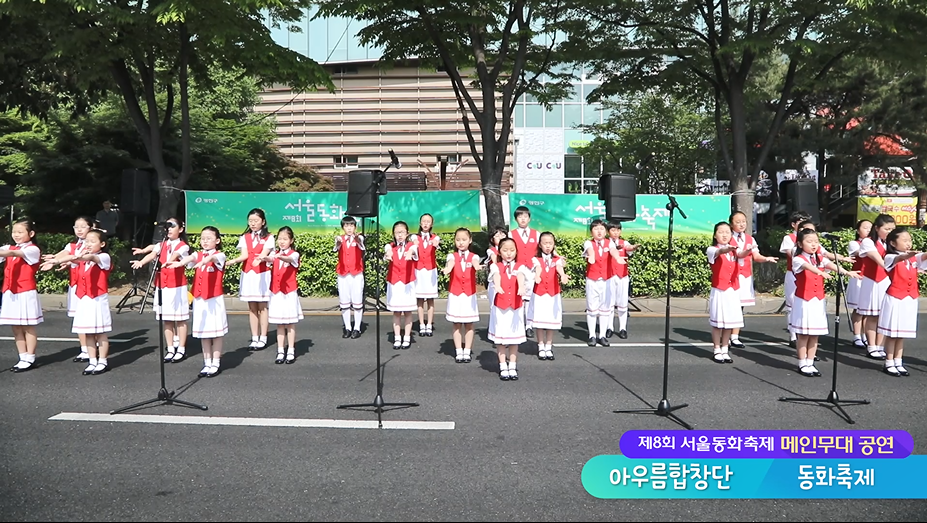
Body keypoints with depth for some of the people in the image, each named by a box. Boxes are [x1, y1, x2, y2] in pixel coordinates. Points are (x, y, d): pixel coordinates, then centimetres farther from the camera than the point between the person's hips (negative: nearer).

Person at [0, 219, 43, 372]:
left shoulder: (33, 249, -6)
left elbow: (12, 253, -24)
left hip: (26, 293, -6)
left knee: (28, 328, 3)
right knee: (16, 328, 9)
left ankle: (30, 359, 10)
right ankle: (23, 358, 17)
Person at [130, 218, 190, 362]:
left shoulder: (183, 246, -4)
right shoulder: (161, 245, 9)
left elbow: (175, 255, -25)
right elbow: (152, 254, -10)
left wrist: (169, 262, -48)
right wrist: (141, 262, -31)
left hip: (177, 286, -5)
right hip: (162, 286, 5)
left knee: (180, 318, 2)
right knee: (166, 319, 9)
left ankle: (181, 349, 9)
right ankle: (170, 349, 17)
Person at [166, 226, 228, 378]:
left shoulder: (219, 255, -3)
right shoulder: (197, 255, 7)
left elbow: (212, 258, -27)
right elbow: (190, 258, -16)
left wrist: (203, 261, -51)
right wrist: (178, 263, -40)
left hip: (215, 299, -4)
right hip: (199, 300, 4)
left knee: (216, 331, 3)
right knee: (203, 332, 10)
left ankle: (216, 363, 13)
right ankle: (207, 363, 18)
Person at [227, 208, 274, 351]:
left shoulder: (268, 237, 0)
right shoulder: (244, 237, 8)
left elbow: (264, 253, -14)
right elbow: (245, 255, -5)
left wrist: (260, 258, -38)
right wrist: (232, 261, -25)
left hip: (262, 274, -3)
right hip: (247, 274, 3)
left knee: (262, 306, 1)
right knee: (252, 307, 6)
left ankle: (263, 338, 7)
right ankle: (254, 338, 11)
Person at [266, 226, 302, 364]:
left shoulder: (294, 254, -4)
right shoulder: (274, 253, 6)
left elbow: (289, 259, -27)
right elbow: (270, 259, -18)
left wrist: (279, 256, -49)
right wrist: (265, 258, -43)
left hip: (289, 292, -3)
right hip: (276, 293, 3)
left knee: (290, 323, 3)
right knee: (279, 324, 7)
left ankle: (291, 352, 10)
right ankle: (280, 352, 12)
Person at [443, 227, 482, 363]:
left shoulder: (473, 256, 0)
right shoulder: (452, 255, -1)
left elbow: (475, 263, -24)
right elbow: (451, 262, -24)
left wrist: (477, 266, -49)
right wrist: (447, 268, -49)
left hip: (470, 295, 0)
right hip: (455, 294, 0)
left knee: (469, 325, 6)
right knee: (457, 325, 5)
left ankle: (467, 352, 14)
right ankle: (459, 352, 12)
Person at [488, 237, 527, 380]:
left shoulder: (519, 267, 2)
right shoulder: (496, 266, 0)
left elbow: (520, 276, -20)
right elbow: (496, 276, -22)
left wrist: (521, 287, -43)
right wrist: (497, 286, -46)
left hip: (516, 306, 1)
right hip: (499, 306, -1)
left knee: (514, 337, 7)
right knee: (500, 337, 4)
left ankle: (512, 367, 16)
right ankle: (503, 368, 12)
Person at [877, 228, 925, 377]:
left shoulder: (914, 258, 7)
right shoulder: (890, 257, -9)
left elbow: (923, 257, -12)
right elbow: (898, 259, -32)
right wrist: (907, 255, -54)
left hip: (909, 299, 5)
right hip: (895, 299, -5)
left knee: (902, 333, 12)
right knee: (892, 333, 1)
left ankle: (898, 362, 20)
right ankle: (889, 364, 10)